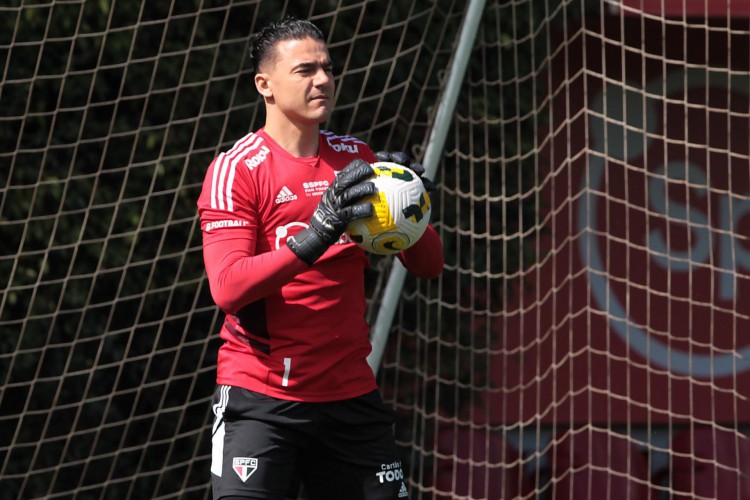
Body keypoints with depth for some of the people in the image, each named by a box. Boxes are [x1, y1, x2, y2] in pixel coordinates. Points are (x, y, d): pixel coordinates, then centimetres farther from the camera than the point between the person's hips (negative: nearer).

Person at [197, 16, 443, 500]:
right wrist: (316, 236, -28)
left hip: (351, 396, 5)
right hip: (261, 398, -5)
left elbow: (429, 264, 9)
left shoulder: (356, 158, 10)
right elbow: (227, 288, -18)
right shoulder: (236, 169, -5)